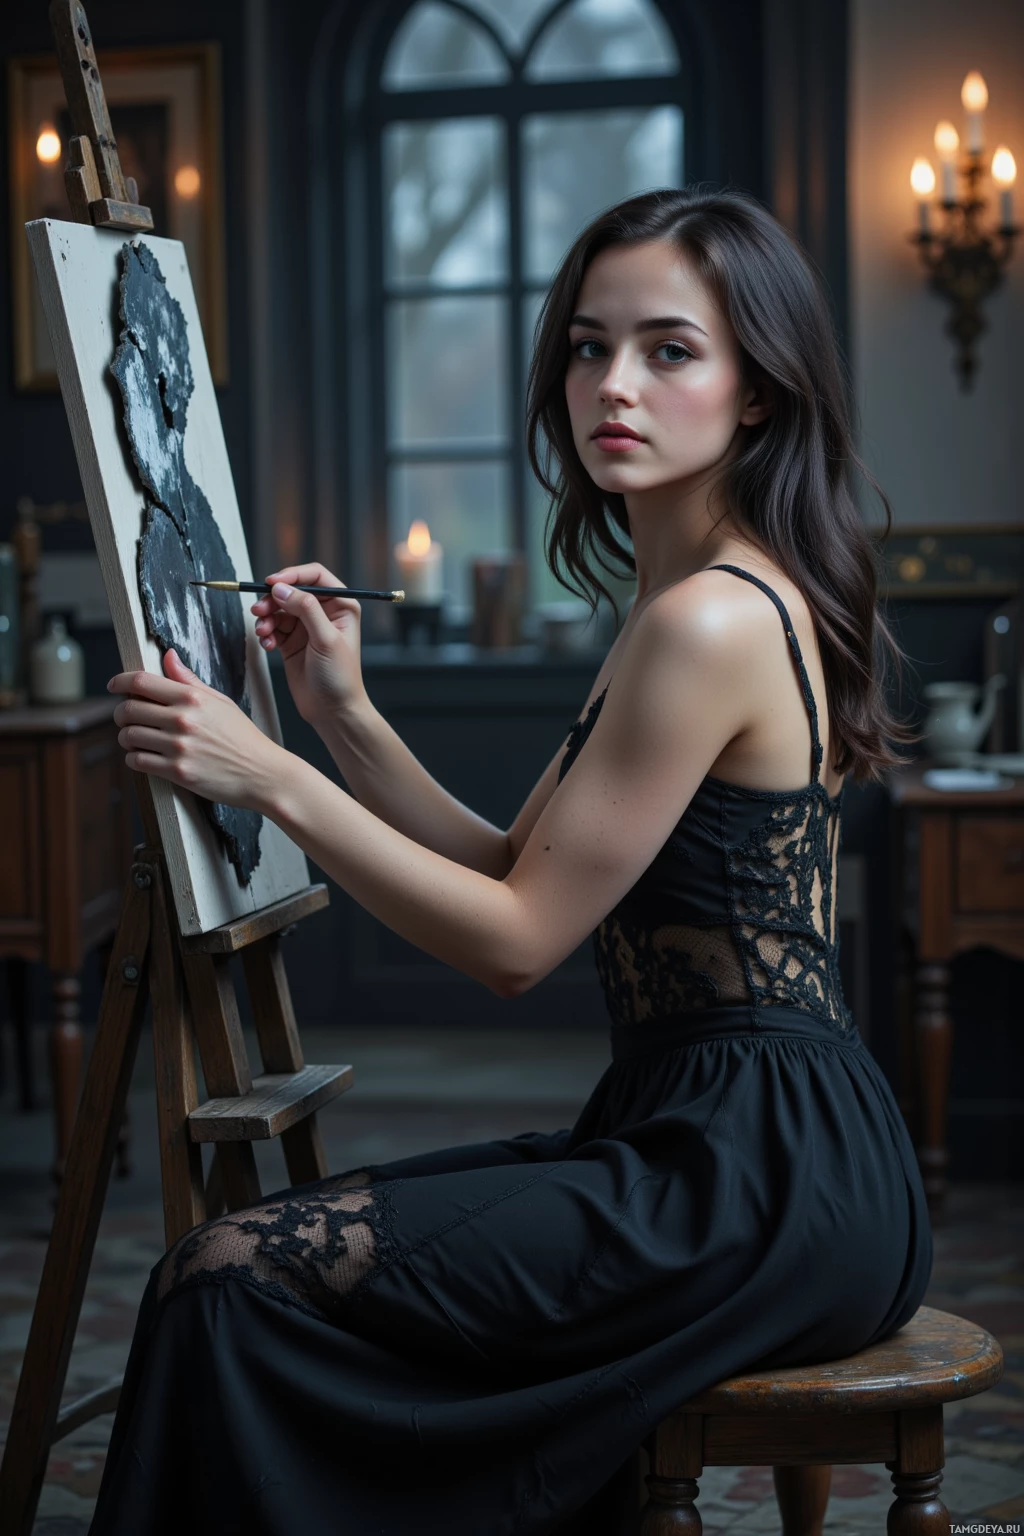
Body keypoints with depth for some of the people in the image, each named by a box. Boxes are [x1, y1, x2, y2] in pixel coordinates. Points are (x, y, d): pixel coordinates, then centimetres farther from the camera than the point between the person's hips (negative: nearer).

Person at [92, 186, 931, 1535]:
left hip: (759, 1182, -11)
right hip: (747, 1143, 11)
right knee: (296, 1244, 18)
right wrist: (346, 717, 4)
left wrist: (269, 776, -12)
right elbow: (518, 874, 14)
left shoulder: (709, 624, -17)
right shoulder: (713, 601, 15)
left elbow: (519, 941, -15)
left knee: (229, 1281, -13)